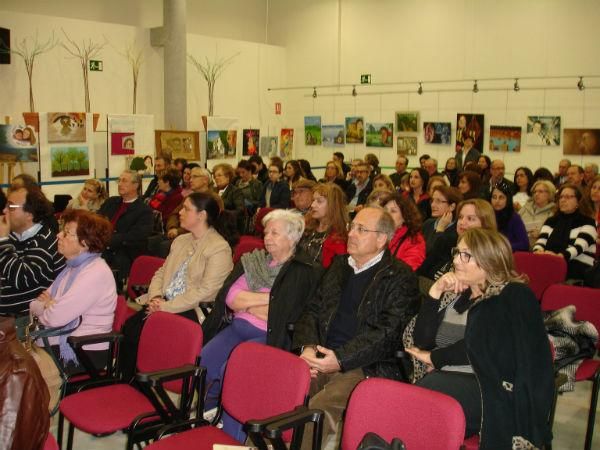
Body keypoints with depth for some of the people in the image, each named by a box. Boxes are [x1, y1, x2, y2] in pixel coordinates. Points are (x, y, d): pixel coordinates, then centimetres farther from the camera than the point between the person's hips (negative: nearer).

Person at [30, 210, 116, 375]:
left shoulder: (96, 273, -18)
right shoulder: (73, 267, 13)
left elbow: (56, 317, -22)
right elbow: (34, 305, 13)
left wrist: (45, 306, 0)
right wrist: (48, 304, -9)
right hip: (61, 341, 8)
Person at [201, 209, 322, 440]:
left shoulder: (304, 272, -2)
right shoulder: (253, 260, 15)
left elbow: (284, 314, -13)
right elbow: (229, 296, 3)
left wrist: (245, 302, -4)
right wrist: (268, 297, -9)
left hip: (270, 337, -6)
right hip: (237, 328, 6)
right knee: (201, 364, -16)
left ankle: (233, 438, -12)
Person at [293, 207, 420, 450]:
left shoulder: (400, 277, -2)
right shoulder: (339, 265, 18)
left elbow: (387, 333, -10)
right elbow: (312, 309, 16)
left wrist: (340, 359, -17)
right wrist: (308, 347, -3)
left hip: (363, 367, -5)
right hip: (320, 358, 5)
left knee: (318, 408, -28)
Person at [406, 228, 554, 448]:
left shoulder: (515, 296, -1)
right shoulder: (455, 293, 16)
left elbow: (482, 347, -12)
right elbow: (421, 341, 10)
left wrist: (434, 358, -4)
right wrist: (435, 293, 0)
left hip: (491, 387, -5)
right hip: (444, 380, 5)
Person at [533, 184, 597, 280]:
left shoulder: (587, 222, 8)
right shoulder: (551, 221, 24)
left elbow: (579, 246, -10)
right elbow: (541, 241, 8)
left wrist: (559, 256, -30)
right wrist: (538, 250, -18)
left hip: (577, 270, -4)